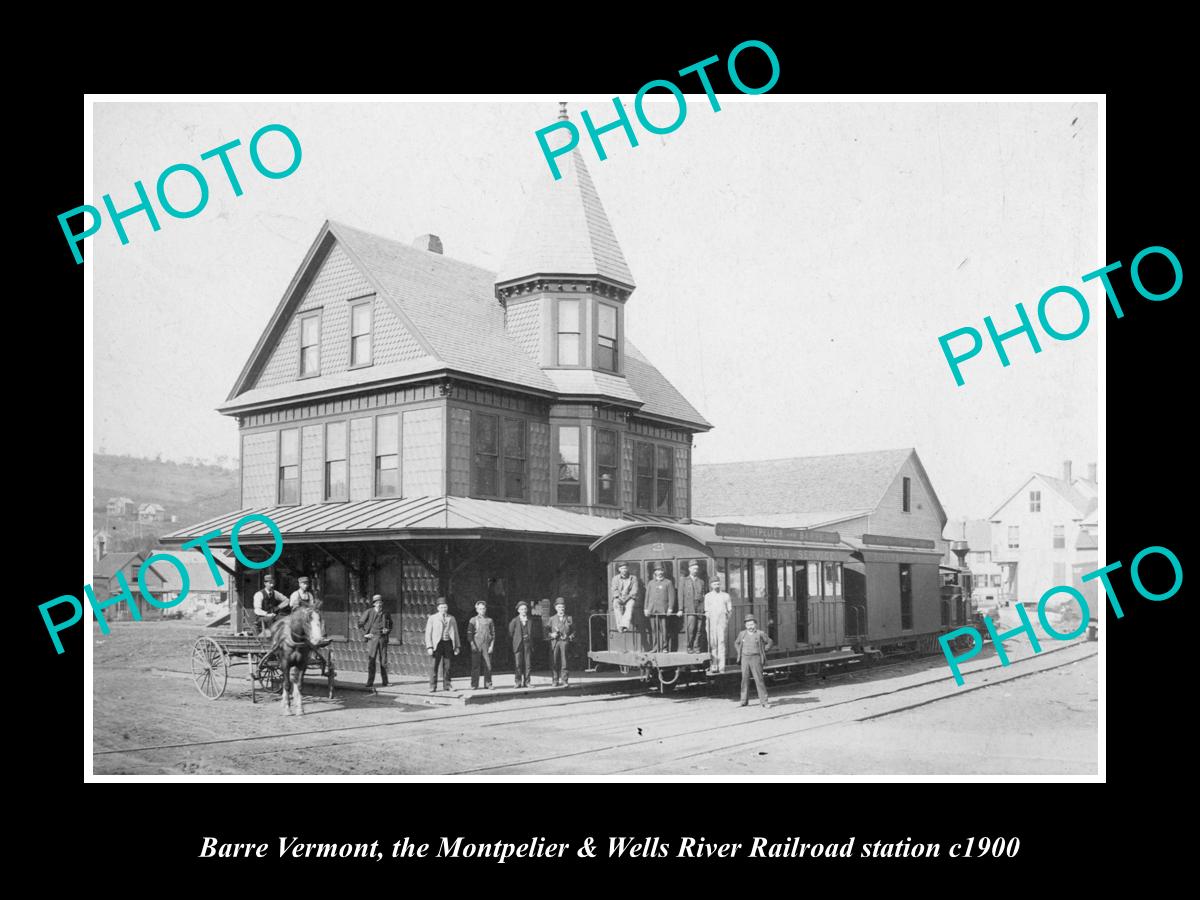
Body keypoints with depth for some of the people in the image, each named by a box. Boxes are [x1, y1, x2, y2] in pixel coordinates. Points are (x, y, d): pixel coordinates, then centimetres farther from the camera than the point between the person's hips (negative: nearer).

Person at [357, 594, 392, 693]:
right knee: (371, 661, -6)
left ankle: (384, 681, 19)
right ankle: (370, 683, -5)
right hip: (372, 638, -3)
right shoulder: (369, 612, -3)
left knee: (383, 661, 7)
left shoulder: (385, 614, 7)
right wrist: (365, 634, -4)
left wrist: (387, 630, 2)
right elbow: (360, 623, 3)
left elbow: (390, 625, 22)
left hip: (383, 639, 3)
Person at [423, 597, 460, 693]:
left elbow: (455, 633, 15)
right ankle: (432, 687, -3)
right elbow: (428, 633, 1)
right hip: (436, 644, -3)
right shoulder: (432, 618, 5)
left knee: (447, 665, 3)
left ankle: (447, 685, 11)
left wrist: (457, 646, 8)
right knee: (433, 666, -6)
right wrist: (429, 647, -9)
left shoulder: (451, 619, 14)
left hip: (448, 643, 3)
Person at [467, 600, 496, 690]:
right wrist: (472, 645, -7)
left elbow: (493, 634, 11)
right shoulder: (473, 620, 9)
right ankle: (474, 685, 2)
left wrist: (491, 646, 0)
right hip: (476, 646, -1)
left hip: (487, 646, 1)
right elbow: (469, 634, 4)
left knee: (488, 666, -2)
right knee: (475, 666, -2)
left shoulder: (489, 620, 13)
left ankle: (488, 684, 6)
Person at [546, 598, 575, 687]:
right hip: (554, 642, 1)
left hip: (565, 642, -1)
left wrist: (569, 637, -5)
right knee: (554, 662, -3)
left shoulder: (569, 618, 13)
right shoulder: (552, 619, 14)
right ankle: (555, 681, 5)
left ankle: (564, 681, 0)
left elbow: (573, 631, 13)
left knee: (564, 663, -5)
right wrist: (551, 635, -8)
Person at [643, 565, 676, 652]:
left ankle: (665, 648, -1)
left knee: (664, 630, -6)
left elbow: (671, 596, 2)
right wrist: (646, 608, 8)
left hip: (663, 610, -3)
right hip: (652, 611, 3)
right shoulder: (651, 583, 18)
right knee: (655, 630, 1)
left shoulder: (668, 583, 8)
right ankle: (656, 648, 6)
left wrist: (670, 608, -7)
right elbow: (647, 596, 17)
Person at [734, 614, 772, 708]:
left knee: (759, 679, -7)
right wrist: (740, 653, 12)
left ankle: (764, 701, -4)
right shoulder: (742, 634, 8)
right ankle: (744, 700, 14)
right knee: (745, 679, 5)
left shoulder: (760, 634, -1)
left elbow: (769, 642, 8)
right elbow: (736, 643, 24)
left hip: (756, 659, -3)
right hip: (745, 659, 3)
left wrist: (762, 652, 3)